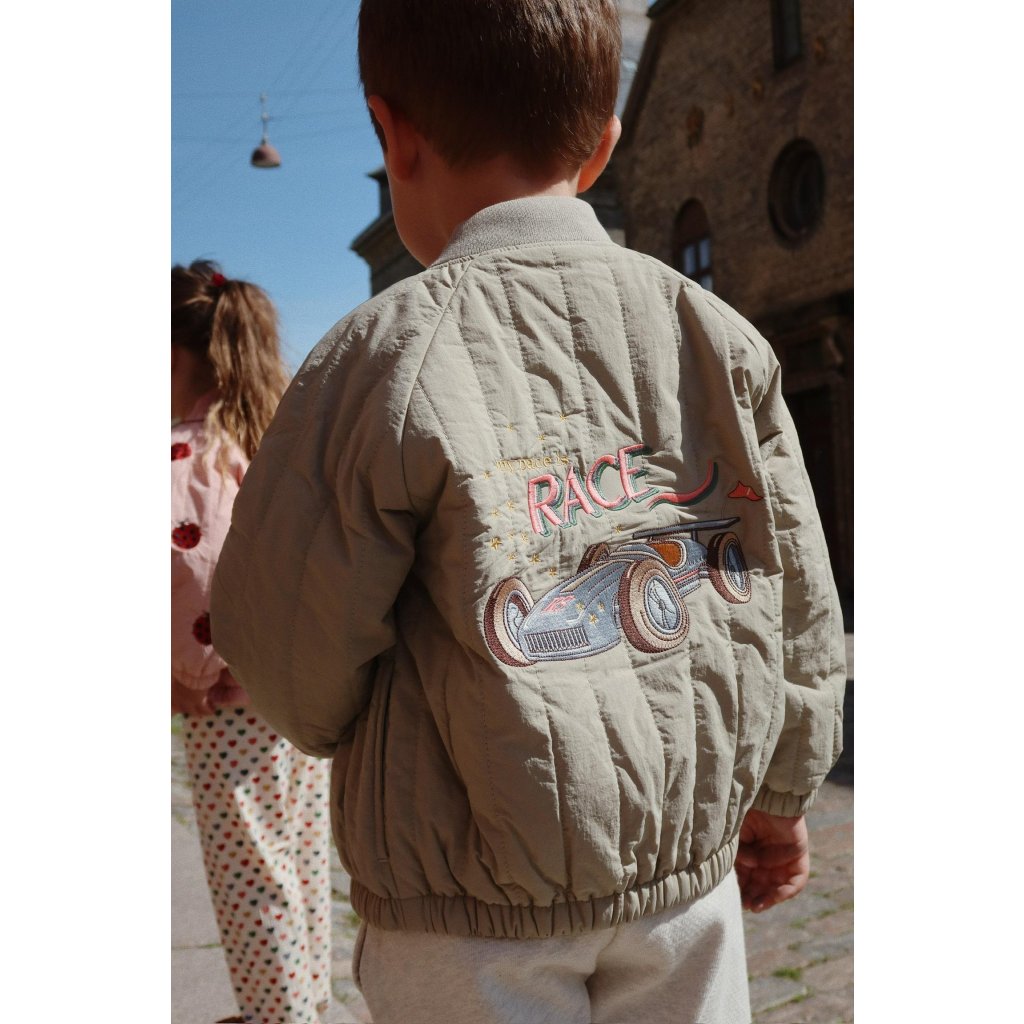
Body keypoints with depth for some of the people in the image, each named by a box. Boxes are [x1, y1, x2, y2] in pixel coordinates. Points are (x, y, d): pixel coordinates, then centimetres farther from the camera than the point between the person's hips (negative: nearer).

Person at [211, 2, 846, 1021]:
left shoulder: (384, 358, -17)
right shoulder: (719, 335, -3)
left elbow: (287, 641, -10)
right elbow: (797, 599, 4)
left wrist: (350, 735, 13)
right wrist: (776, 794, 19)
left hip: (473, 904, -4)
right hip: (688, 862, 5)